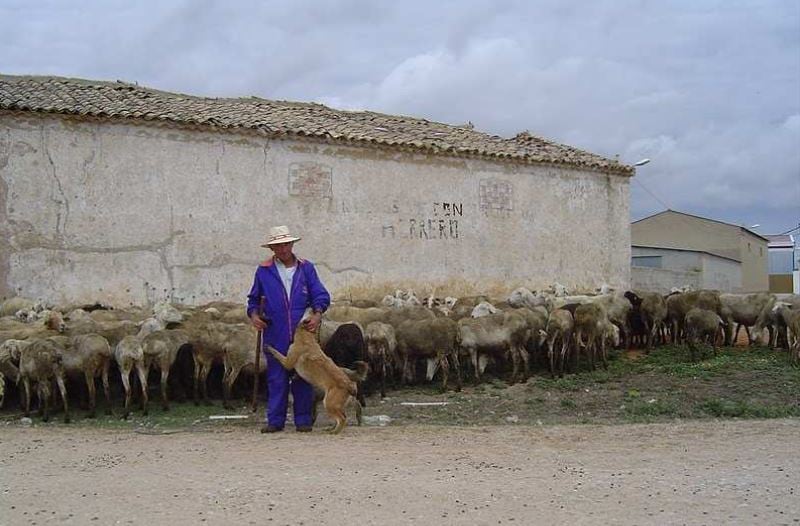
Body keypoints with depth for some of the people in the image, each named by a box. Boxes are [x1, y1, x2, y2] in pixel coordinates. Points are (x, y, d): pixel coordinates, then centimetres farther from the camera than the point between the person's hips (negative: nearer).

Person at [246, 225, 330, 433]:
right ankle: (275, 420, 9)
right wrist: (253, 314, -3)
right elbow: (254, 299, 16)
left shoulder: (306, 268, 8)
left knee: (302, 378, 4)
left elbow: (320, 294, 5)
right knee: (276, 379, 3)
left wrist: (317, 314, -12)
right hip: (274, 336, 0)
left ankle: (303, 420, 11)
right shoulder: (264, 271, 8)